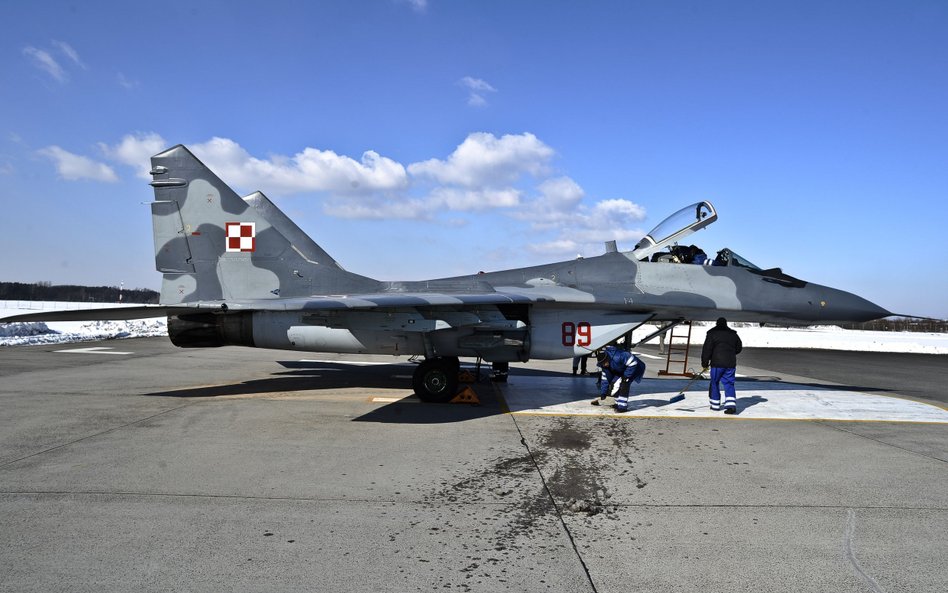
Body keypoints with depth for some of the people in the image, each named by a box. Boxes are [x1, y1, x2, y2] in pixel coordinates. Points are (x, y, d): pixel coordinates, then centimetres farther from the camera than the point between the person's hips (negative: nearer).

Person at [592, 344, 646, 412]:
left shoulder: (618, 356, -38)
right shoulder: (604, 365, -10)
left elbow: (633, 363, -33)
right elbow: (605, 378, -1)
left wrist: (626, 376, -27)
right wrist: (603, 393, 0)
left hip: (635, 368, -8)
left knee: (624, 383, -24)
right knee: (614, 383, -3)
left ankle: (623, 407, -19)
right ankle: (618, 403, 15)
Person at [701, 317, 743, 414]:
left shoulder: (712, 334, -3)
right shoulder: (733, 334, 10)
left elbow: (707, 349, -8)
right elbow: (738, 348, 20)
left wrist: (705, 362, -3)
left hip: (717, 363, -4)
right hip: (731, 363, 4)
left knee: (715, 383, 10)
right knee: (729, 384, 5)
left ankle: (715, 405, 15)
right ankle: (731, 405, -11)